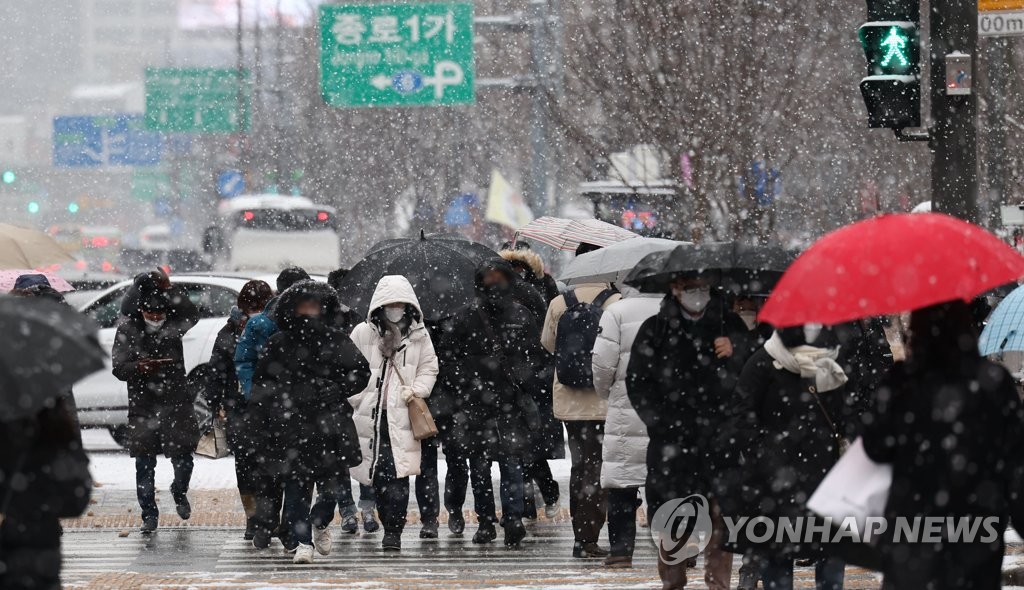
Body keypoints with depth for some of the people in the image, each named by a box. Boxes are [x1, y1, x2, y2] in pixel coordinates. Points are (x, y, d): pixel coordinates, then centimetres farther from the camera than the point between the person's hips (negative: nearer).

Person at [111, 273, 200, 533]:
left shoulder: (174, 323, -1)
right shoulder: (128, 328, -3)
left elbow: (192, 315, -24)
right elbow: (118, 368, -7)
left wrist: (169, 291, -34)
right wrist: (139, 367, -28)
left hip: (176, 402, 0)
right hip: (143, 405, 0)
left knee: (183, 458, 1)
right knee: (145, 463, 1)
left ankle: (180, 492, 32)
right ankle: (149, 514, 14)